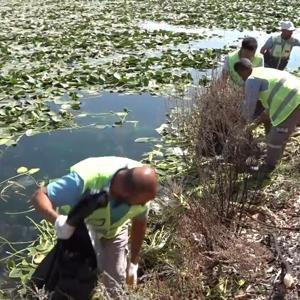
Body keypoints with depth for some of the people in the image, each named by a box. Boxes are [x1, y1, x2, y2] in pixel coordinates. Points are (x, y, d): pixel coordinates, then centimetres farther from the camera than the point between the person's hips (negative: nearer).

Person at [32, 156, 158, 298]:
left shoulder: (142, 186, -31)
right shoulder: (86, 180, -45)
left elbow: (140, 222, -12)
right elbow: (39, 195, -38)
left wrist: (133, 263, -3)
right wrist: (57, 219, -59)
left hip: (115, 228, 3)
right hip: (81, 225, -2)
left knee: (114, 284, 10)